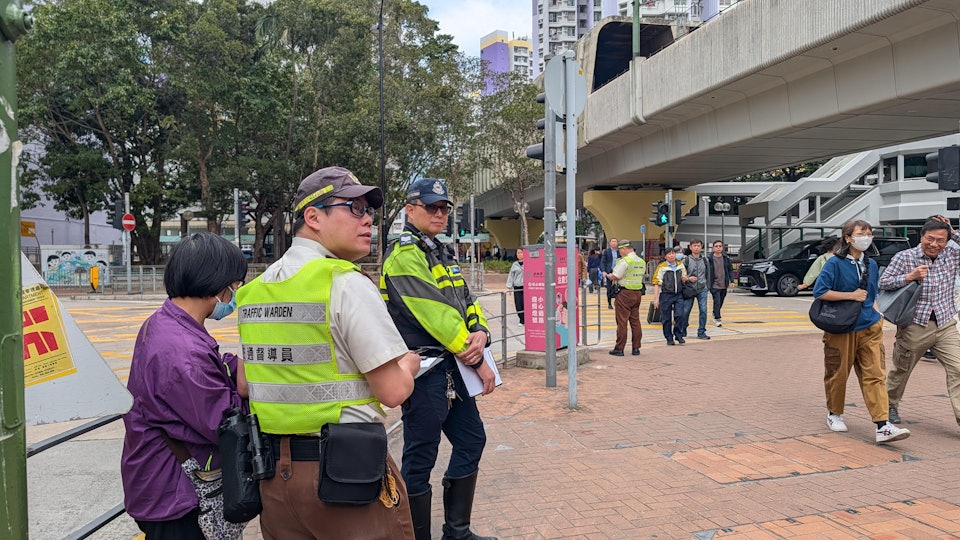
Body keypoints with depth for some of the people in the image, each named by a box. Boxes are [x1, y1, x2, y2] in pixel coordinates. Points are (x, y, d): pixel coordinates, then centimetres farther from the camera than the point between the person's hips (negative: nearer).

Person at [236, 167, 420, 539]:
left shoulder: (253, 291, 6)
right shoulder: (347, 283, -16)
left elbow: (246, 382, 13)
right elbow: (393, 391, -19)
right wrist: (409, 365, 3)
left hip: (274, 471, 7)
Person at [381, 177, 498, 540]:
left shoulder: (440, 253, 16)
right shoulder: (404, 254, -14)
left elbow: (465, 301, 12)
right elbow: (435, 312, -20)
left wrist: (480, 332, -10)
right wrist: (477, 361, -16)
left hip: (451, 368, 10)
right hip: (423, 371, -10)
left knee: (471, 440, 17)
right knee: (420, 459, 0)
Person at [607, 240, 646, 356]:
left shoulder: (625, 261, -14)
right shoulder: (642, 261, 11)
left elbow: (614, 276, -15)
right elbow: (639, 277, 15)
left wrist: (608, 275, 6)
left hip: (625, 293, -7)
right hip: (638, 293, 7)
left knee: (622, 322, -2)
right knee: (635, 321, 11)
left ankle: (619, 348, 2)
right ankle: (636, 348, 14)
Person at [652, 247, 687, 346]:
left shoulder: (681, 265, 11)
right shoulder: (661, 267, -3)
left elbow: (684, 279, 27)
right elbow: (656, 283, -5)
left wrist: (685, 279, 2)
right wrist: (656, 298, -9)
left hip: (678, 295, 3)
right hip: (666, 295, -3)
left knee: (679, 315, -9)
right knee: (666, 318, 3)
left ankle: (678, 335, 11)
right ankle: (669, 338, 16)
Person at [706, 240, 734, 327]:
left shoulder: (726, 258, 5)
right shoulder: (709, 259, -6)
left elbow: (730, 270, 11)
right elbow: (706, 272, -2)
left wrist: (732, 281, 1)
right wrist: (707, 283, -5)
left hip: (724, 285, 4)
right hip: (714, 285, -4)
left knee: (721, 302, 14)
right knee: (717, 302, -11)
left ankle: (715, 314, 35)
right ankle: (717, 319, -4)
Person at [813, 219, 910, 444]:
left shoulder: (871, 264, 11)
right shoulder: (835, 263, -7)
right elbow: (819, 292, -15)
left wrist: (876, 315, 11)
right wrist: (851, 295, -16)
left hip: (869, 328, 4)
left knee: (875, 375, -5)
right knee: (838, 375, 9)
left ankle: (883, 427, -10)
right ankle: (835, 414, 31)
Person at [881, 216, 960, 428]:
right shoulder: (904, 257, -8)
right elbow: (883, 282, -7)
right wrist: (910, 276, -21)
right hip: (915, 327, -3)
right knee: (901, 370, 14)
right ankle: (891, 406, 36)